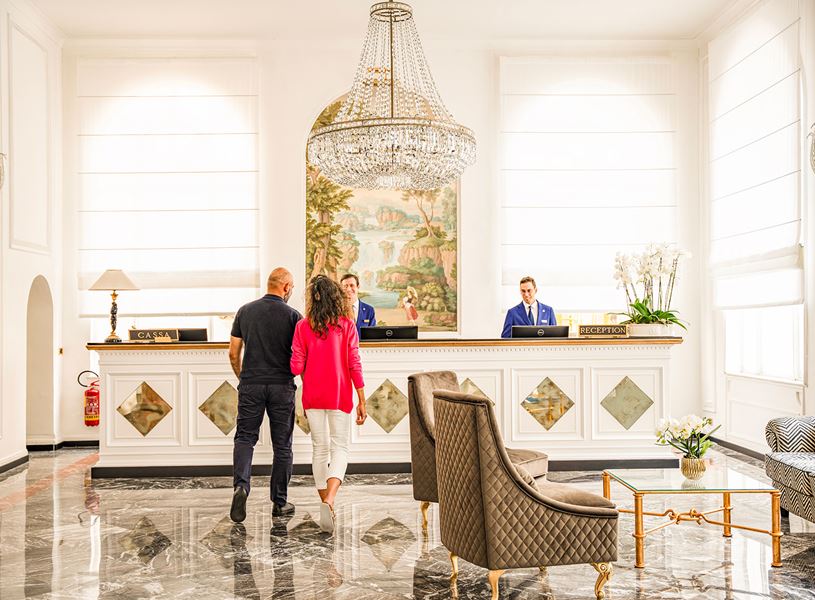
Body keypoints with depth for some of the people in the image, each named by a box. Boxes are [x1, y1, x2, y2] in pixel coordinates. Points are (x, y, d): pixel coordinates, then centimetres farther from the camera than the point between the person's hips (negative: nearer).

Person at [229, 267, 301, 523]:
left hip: (251, 385, 2)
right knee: (282, 444, 8)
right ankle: (280, 502, 15)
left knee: (245, 438, 8)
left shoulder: (245, 311, 4)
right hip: (282, 387, -1)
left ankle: (240, 485, -15)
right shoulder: (292, 315, -5)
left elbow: (233, 353, 6)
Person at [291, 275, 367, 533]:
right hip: (340, 395, -1)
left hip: (313, 396, 2)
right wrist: (362, 400, -1)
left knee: (320, 449, 13)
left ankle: (325, 503, 18)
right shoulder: (347, 326, -5)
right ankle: (329, 499, -17)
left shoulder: (303, 327, -3)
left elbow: (296, 367, -5)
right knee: (340, 448, 5)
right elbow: (354, 365, -6)